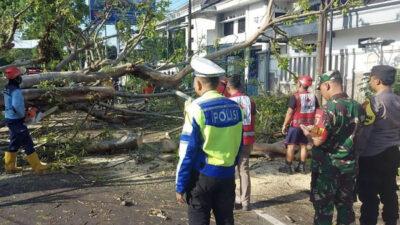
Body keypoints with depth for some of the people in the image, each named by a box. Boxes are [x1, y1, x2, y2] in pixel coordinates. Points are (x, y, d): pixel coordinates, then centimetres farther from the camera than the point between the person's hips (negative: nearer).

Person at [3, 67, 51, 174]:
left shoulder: (6, 89, 8)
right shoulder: (16, 91, -22)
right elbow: (16, 107, -34)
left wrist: (24, 109, 10)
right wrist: (23, 116, -17)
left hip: (9, 120, 10)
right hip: (16, 121, -10)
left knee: (14, 143, 20)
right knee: (27, 144, -4)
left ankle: (9, 167, 27)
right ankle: (38, 167, 1)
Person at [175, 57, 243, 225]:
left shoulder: (196, 108, -14)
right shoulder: (235, 107, 1)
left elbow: (188, 151, -13)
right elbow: (238, 145, 9)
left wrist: (181, 185, -5)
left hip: (202, 175, -5)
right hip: (227, 175, 5)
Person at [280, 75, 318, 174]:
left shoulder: (295, 97, -13)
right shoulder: (313, 97, 4)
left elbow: (289, 112, -13)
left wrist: (284, 125, -6)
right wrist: (313, 123, 16)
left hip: (296, 124, -5)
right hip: (308, 125, 5)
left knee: (291, 145, 3)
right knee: (303, 145, 12)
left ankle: (288, 167, 7)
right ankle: (302, 167, 18)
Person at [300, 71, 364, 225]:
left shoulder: (330, 109, -20)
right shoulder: (357, 107, 2)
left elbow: (317, 141, -21)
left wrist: (305, 130, -1)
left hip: (328, 167, -6)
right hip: (349, 165, 7)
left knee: (323, 207, 6)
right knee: (345, 206, 17)